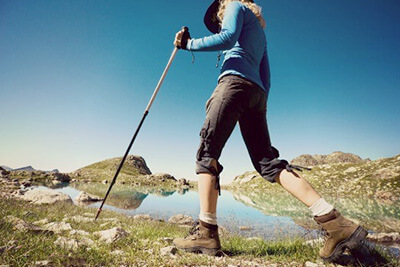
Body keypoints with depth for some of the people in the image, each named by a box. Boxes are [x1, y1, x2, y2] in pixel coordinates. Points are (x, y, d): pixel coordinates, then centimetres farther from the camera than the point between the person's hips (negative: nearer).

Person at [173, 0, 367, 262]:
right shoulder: (260, 33, 37)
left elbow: (227, 37, -6)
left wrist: (190, 43, 2)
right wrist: (260, 108, 22)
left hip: (236, 81, -7)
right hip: (257, 93, 7)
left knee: (207, 152, -9)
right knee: (267, 161, -3)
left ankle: (207, 232, -17)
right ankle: (336, 223, -9)